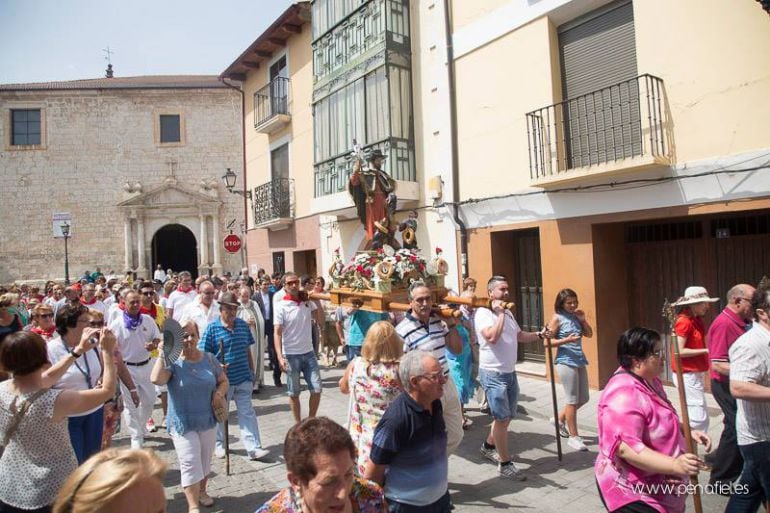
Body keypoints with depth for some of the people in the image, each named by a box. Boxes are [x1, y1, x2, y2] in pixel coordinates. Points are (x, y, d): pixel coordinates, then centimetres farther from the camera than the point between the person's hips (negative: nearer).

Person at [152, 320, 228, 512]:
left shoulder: (209, 359, 0)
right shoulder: (172, 361, -11)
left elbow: (223, 381, 10)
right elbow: (157, 380, -31)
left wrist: (219, 393, -10)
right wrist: (162, 354, -28)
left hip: (208, 421, 4)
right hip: (183, 424, -4)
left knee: (205, 461, 19)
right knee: (190, 464, -4)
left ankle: (201, 491, 42)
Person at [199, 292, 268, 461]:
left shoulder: (243, 325, 4)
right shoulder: (212, 328, -9)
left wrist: (252, 372, 13)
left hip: (243, 378, 3)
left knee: (247, 413, 3)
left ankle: (254, 448, 7)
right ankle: (219, 445, 34)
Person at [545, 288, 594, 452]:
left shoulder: (576, 316, 9)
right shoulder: (557, 318, -8)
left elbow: (590, 334, 13)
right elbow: (547, 342, -10)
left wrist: (583, 320, 0)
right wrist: (566, 340, -21)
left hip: (580, 361, 7)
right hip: (566, 362, -7)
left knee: (583, 398, 13)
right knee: (572, 400, -1)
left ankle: (560, 419, 33)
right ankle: (574, 437, 10)